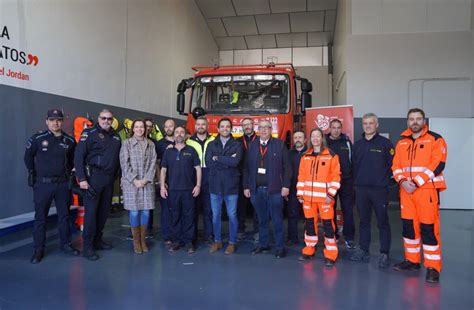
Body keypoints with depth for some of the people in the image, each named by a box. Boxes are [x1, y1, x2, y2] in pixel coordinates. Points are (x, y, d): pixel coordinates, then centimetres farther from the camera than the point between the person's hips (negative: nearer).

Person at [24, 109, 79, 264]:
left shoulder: (70, 140, 2)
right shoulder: (37, 139, -5)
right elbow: (28, 157, 7)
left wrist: (67, 172, 10)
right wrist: (33, 172, 8)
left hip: (63, 184, 3)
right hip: (43, 184, -2)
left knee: (64, 215, 11)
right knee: (40, 217, 5)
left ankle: (65, 244, 25)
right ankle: (38, 249, 15)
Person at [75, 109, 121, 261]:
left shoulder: (116, 137, 14)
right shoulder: (89, 133, -4)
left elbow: (118, 158, 18)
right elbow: (78, 156, -10)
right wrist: (82, 178, -15)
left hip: (109, 179, 6)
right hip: (94, 177, -6)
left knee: (104, 210, 12)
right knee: (91, 211, -4)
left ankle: (97, 240, 25)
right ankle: (87, 246, 4)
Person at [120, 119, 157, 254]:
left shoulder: (150, 144, 10)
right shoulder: (126, 143, 3)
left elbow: (153, 163, 5)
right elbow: (124, 164, -3)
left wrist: (146, 179, -7)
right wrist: (134, 180, -11)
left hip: (147, 183, 2)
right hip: (131, 182, -2)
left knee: (146, 212, 3)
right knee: (134, 212, -1)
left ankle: (143, 240, 16)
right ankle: (136, 241, 13)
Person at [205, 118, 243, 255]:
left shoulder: (237, 145, 2)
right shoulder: (211, 145, 8)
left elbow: (235, 162, -16)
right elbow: (208, 163, -7)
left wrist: (217, 158, -9)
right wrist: (227, 162, -11)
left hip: (231, 185, -2)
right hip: (215, 185, 2)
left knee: (232, 215, 6)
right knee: (215, 215, 11)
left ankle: (232, 242, 20)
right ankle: (217, 241, 27)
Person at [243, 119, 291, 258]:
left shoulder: (280, 144, 0)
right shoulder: (252, 145, 9)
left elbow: (287, 166, -3)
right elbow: (246, 167, 9)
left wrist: (286, 186, -8)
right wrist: (246, 186, 5)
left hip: (274, 189, -3)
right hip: (256, 189, 3)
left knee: (277, 220, 3)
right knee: (262, 219, 13)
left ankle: (280, 247, 14)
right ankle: (263, 244, 25)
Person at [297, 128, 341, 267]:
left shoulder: (331, 156, -1)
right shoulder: (305, 156, 11)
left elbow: (336, 176, -6)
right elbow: (301, 176, 11)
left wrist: (331, 194, -13)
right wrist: (300, 193, 5)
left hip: (325, 197, -4)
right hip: (308, 196, 4)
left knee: (328, 224, -2)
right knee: (309, 223, 11)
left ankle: (331, 254, 8)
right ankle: (309, 249, 25)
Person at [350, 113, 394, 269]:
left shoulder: (385, 143, -2)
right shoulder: (358, 144, 12)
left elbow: (392, 164, -4)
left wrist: (385, 179, -7)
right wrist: (356, 181, 9)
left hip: (380, 189, -4)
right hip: (361, 189, 4)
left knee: (383, 222, 2)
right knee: (364, 221, 12)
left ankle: (384, 254, 10)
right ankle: (363, 251, 21)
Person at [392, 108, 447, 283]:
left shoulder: (435, 139, -1)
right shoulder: (401, 143, 13)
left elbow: (438, 165, -11)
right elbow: (396, 166, 10)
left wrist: (417, 182, -17)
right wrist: (403, 181, -9)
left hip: (427, 189, -5)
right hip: (406, 190, 5)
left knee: (429, 228, -5)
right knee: (408, 226, 11)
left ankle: (433, 267, 5)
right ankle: (412, 260, 25)